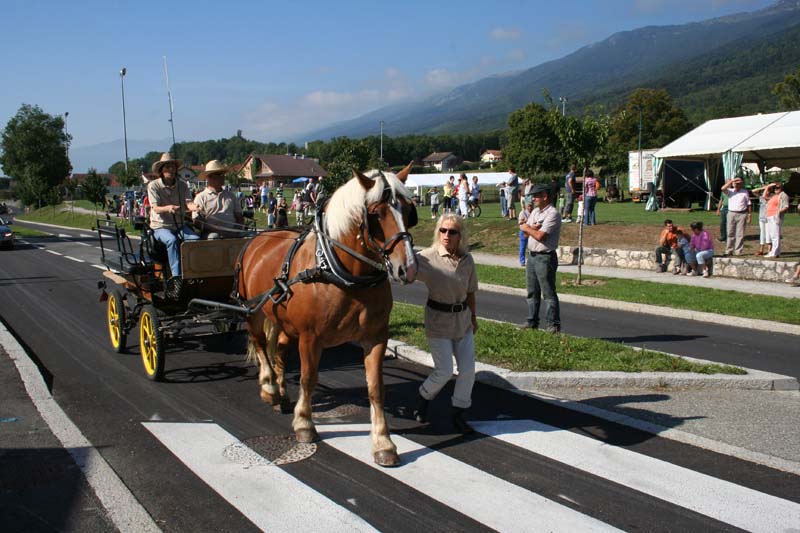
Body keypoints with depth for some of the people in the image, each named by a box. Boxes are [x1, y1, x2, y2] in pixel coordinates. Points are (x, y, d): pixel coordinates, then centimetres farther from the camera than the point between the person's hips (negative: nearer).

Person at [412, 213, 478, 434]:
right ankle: (423, 398, 27)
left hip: (463, 319, 4)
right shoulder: (428, 257, -13)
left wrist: (473, 317, 16)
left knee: (468, 369, 2)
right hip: (438, 320, -4)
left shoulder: (467, 259, -2)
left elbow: (470, 292, 10)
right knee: (444, 371, -4)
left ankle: (458, 414, 21)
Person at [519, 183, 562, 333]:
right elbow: (525, 232, 12)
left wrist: (527, 228, -3)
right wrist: (532, 228, -10)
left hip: (545, 257, -9)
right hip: (532, 255, 9)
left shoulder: (552, 214, -14)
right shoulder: (535, 211, 14)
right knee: (532, 292, 15)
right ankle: (532, 321, 24)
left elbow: (540, 236, -20)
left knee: (548, 293, -5)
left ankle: (553, 324, 0)